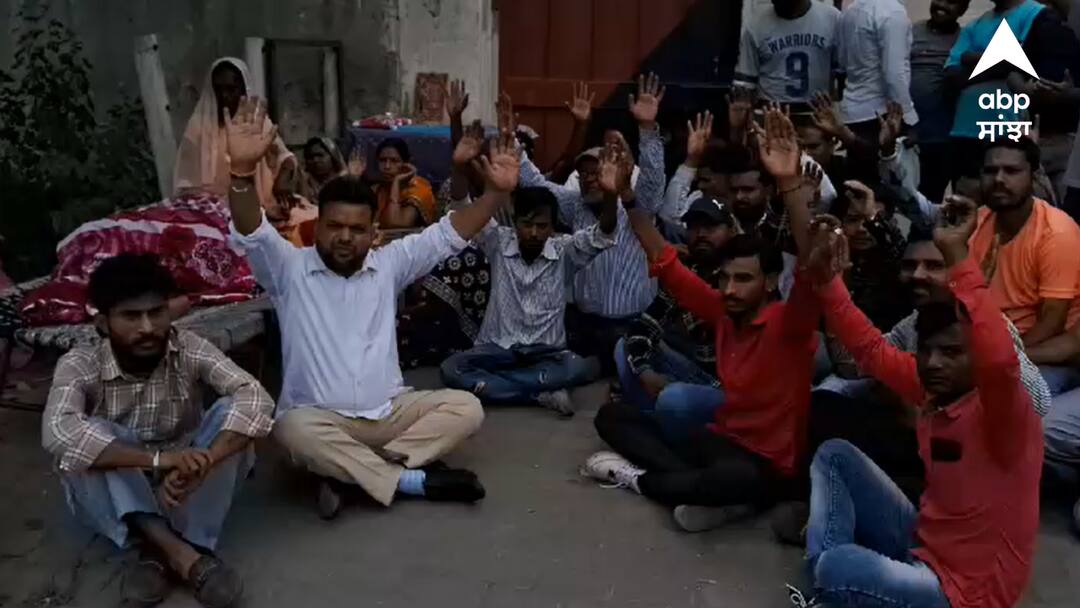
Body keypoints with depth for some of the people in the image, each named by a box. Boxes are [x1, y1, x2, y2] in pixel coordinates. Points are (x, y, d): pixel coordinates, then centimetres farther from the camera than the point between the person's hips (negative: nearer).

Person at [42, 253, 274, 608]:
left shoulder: (189, 350, -15)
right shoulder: (79, 365, -17)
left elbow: (256, 400, -30)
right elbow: (57, 432, -38)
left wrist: (198, 464, -45)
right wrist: (158, 458, -47)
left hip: (186, 492, 1)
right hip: (115, 500, -1)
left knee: (231, 414, -24)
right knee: (83, 441, -30)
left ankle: (160, 550, -27)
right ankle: (179, 551, -37)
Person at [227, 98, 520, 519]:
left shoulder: (388, 264, 4)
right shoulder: (290, 269, -4)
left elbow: (448, 236, -3)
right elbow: (252, 235, -22)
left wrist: (497, 192, -19)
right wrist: (241, 171, -42)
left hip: (390, 411, 4)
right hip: (321, 418, -3)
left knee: (466, 408, -16)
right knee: (293, 428, -36)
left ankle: (349, 473, -22)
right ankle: (415, 480, -26)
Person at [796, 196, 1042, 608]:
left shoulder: (1002, 408, -22)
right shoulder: (933, 389, 0)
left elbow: (998, 358, -45)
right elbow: (871, 349, 9)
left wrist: (957, 255, -43)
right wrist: (826, 280, -3)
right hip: (922, 544, 8)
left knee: (837, 569, -35)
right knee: (835, 454, 8)